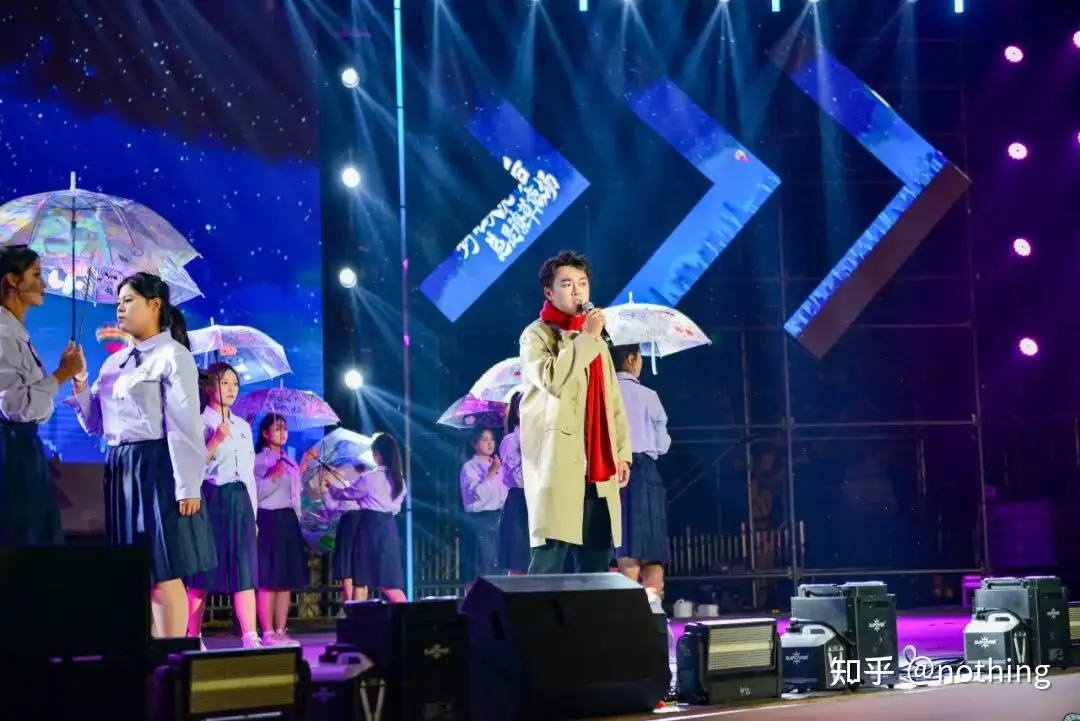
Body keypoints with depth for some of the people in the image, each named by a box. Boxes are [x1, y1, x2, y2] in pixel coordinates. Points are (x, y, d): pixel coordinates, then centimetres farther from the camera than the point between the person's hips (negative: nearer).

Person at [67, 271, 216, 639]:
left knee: (164, 573, -6)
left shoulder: (172, 356, -5)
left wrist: (188, 486, -17)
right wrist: (78, 384, 1)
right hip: (121, 469, 8)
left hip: (156, 467, -8)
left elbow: (185, 426, -11)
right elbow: (94, 423, 17)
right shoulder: (114, 362, 17)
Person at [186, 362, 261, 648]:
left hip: (240, 501, 5)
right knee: (203, 572, -4)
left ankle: (250, 638, -10)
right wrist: (216, 440, -18)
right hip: (211, 499, -5)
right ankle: (194, 638, 3)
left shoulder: (243, 426, 18)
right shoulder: (199, 423, -1)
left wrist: (253, 512, 15)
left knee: (244, 571, -4)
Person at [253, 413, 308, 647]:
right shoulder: (258, 460, -2)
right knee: (269, 580, -9)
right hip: (268, 521, -7)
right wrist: (273, 476, -21)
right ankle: (267, 633, -8)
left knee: (287, 579, 4)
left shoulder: (291, 463, 20)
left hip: (289, 521, 7)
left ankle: (281, 631, 8)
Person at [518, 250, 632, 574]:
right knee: (550, 553, -12)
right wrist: (587, 337, -13)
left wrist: (622, 451, 11)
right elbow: (553, 379, -19)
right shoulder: (537, 335, 1)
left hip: (598, 468, 7)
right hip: (557, 463, -7)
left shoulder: (596, 341, 22)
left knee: (597, 560, 5)